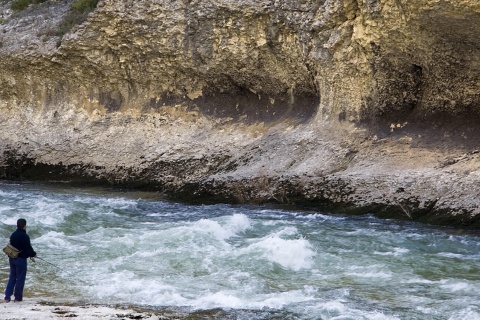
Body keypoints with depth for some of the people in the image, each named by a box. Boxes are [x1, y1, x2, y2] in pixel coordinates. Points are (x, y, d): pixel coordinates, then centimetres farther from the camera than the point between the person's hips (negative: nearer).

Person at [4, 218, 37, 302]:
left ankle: (7, 296, 9)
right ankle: (18, 297, 7)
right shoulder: (24, 236, -18)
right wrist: (33, 254, 5)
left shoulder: (13, 235, 7)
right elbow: (28, 248, -17)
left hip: (12, 258, 7)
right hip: (21, 259, -7)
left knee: (12, 277, 14)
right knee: (20, 278, 3)